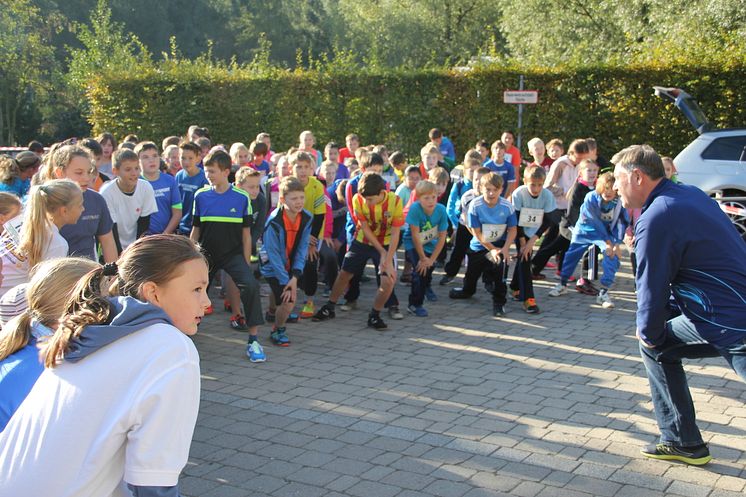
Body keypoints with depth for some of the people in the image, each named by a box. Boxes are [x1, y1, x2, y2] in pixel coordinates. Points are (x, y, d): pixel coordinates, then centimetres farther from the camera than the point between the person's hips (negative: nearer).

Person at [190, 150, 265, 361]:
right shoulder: (200, 196, -1)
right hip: (207, 254, 3)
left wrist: (246, 264, -3)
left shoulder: (242, 197, -5)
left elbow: (246, 234, -1)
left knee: (251, 286, -24)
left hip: (233, 254, -3)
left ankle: (253, 340, -19)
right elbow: (195, 230, 7)